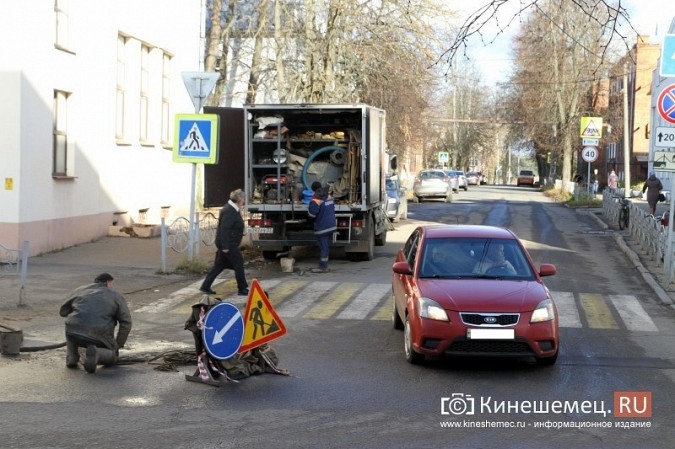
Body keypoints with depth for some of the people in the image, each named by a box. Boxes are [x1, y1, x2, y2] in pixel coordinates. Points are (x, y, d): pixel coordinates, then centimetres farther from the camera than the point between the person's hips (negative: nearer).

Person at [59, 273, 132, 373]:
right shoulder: (116, 296, 15)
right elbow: (126, 322, 7)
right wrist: (118, 345, 15)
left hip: (75, 333, 3)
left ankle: (71, 358, 16)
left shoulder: (80, 290, 21)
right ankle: (96, 353, -9)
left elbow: (63, 311, 29)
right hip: (99, 337, -2)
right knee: (112, 357, 23)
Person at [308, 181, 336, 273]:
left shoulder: (315, 201, -18)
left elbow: (311, 214, -19)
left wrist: (309, 207, -2)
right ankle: (325, 266, 23)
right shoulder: (329, 197, 8)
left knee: (323, 247, -4)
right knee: (327, 246, 15)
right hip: (331, 225, 8)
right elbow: (333, 208, 21)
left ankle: (323, 267, 0)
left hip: (322, 228, -8)